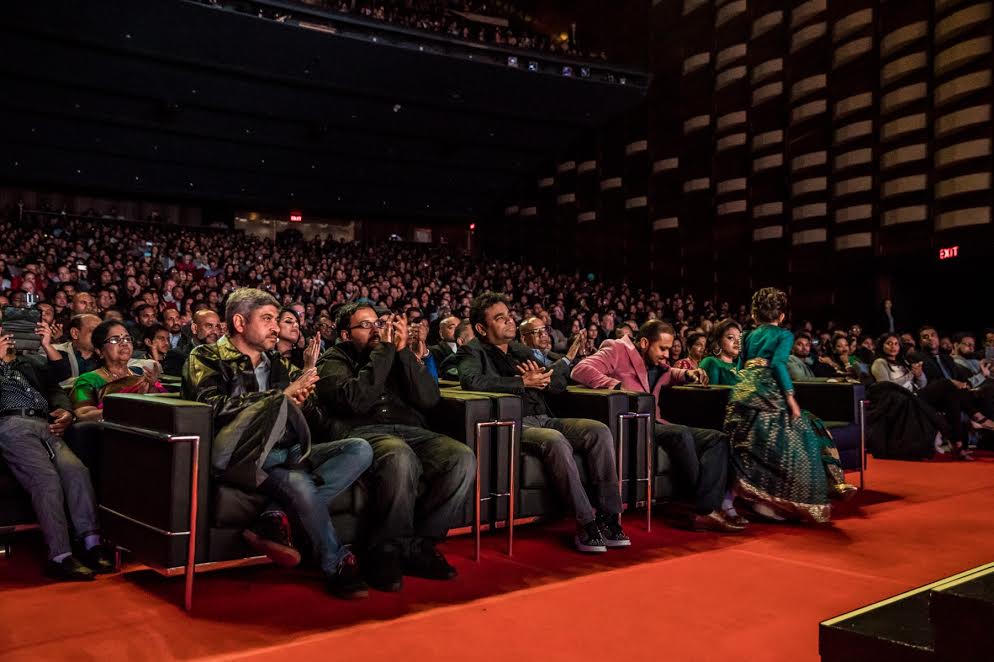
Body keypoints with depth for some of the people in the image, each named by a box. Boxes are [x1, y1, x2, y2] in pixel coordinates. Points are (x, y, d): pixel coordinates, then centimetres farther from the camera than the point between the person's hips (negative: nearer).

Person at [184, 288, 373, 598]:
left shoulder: (280, 364, 24)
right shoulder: (206, 359, 8)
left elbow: (318, 422, 20)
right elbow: (214, 409, -13)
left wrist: (299, 403, -4)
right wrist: (283, 396, -11)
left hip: (290, 453, 6)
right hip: (249, 458, -6)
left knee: (360, 449, -17)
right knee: (300, 484, -35)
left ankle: (278, 519, -26)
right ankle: (337, 566, -15)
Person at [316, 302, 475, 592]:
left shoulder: (398, 355, 26)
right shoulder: (333, 361, 14)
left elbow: (429, 399, 9)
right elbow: (355, 400, -9)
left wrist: (403, 351, 3)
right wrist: (384, 350, -3)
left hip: (411, 431, 5)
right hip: (363, 433, -5)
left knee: (463, 459, -25)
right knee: (400, 458, -39)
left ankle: (416, 545, -15)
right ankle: (384, 550, -20)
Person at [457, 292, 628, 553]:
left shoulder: (522, 351, 26)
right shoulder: (473, 351, 7)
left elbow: (560, 382, 24)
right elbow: (471, 380, -17)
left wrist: (541, 379, -1)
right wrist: (523, 382, -13)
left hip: (543, 420, 7)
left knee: (599, 431, -18)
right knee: (555, 440, -36)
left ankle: (608, 515, -20)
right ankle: (586, 522, -30)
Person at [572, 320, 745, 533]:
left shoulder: (656, 364, 22)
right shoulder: (618, 351, -1)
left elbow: (669, 375, 43)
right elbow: (580, 369, -16)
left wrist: (687, 374, 18)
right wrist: (617, 385, -30)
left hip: (654, 424, 9)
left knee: (718, 439, -4)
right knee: (681, 434, -32)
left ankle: (701, 508, -22)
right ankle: (700, 507, -19)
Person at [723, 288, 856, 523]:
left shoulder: (749, 336, 25)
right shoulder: (784, 335, 8)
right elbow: (778, 363, -9)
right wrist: (790, 397, -13)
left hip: (741, 392, 6)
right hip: (766, 393, -6)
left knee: (749, 447, 8)